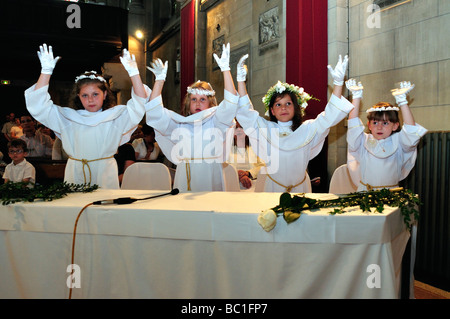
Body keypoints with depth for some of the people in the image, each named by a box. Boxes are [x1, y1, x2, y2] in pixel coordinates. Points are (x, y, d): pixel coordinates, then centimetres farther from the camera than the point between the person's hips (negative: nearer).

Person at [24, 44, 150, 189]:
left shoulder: (116, 115, 4)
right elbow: (38, 104, 8)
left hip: (105, 176, -1)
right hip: (75, 175, 2)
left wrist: (133, 73, -13)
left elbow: (140, 104, -4)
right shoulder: (67, 117, 9)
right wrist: (46, 71, 2)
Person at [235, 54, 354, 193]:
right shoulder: (264, 128, 1)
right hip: (270, 187, -1)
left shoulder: (307, 129, 2)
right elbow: (245, 112, -6)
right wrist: (241, 79, -15)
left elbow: (328, 117, -5)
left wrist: (338, 83, -15)